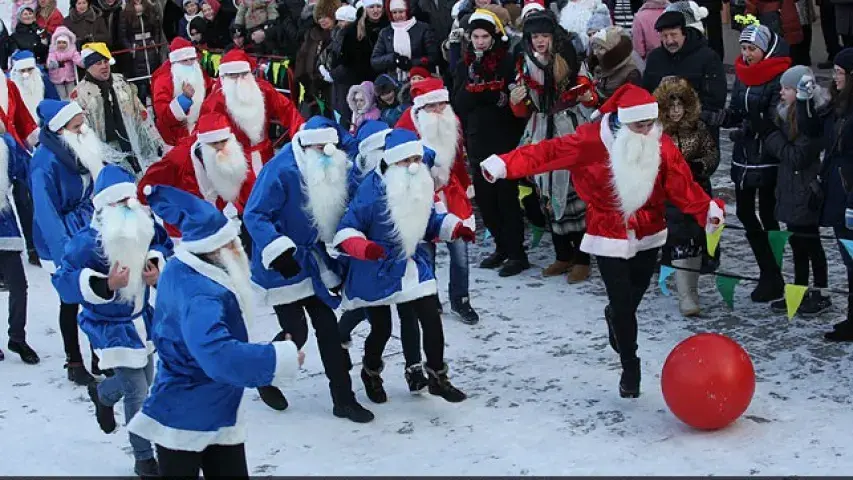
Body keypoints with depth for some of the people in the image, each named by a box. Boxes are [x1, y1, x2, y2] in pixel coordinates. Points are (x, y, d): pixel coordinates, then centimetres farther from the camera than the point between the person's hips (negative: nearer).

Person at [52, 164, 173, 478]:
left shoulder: (145, 228, -9)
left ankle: (102, 394, 57)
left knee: (145, 379, 22)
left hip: (141, 319, 7)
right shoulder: (88, 241, -26)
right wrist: (104, 285, -36)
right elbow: (63, 282, -24)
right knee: (138, 393, -6)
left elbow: (163, 247, 12)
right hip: (110, 328, -7)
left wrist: (157, 267, -10)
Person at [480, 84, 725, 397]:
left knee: (631, 300, 17)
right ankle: (630, 365, 19)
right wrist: (504, 165, -28)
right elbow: (549, 152, -21)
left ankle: (615, 318, 54)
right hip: (608, 238, -3)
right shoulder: (592, 141, -18)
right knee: (622, 304, -2)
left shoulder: (662, 145, -9)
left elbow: (682, 185, -12)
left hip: (648, 237, 3)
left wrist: (708, 210, -27)